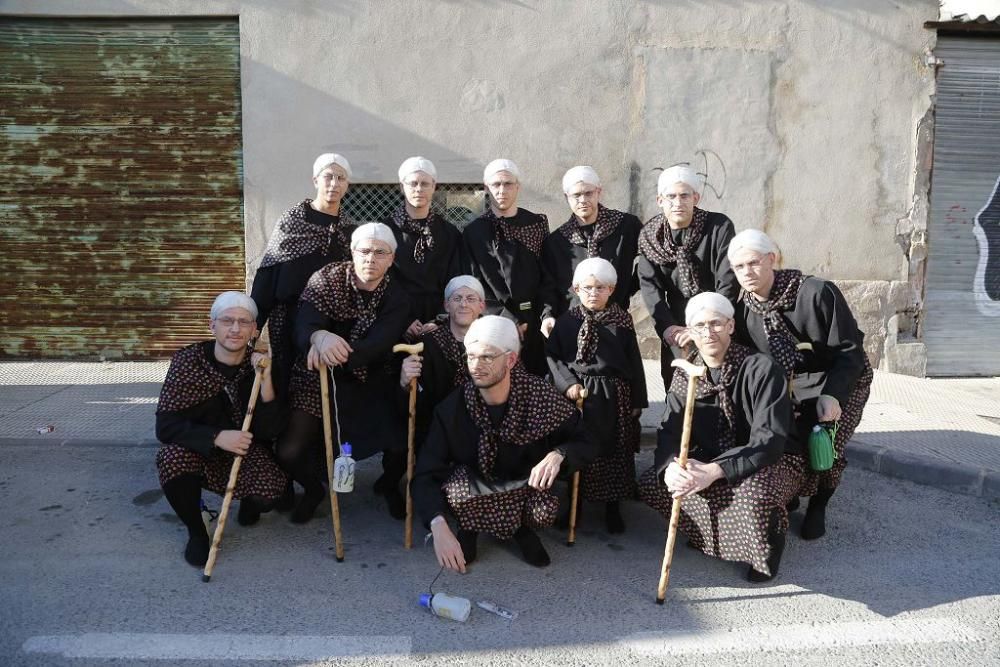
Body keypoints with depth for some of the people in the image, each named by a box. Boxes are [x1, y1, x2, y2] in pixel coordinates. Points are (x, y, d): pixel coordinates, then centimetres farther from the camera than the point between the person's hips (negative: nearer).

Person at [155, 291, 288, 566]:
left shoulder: (259, 366, -11)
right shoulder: (188, 360, -15)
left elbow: (270, 432, -14)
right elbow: (165, 426, -20)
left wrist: (266, 381, -28)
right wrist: (216, 438, -35)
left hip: (246, 453, 1)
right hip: (198, 453, 0)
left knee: (269, 490, -28)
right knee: (171, 457, -32)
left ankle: (249, 505, 14)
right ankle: (196, 532, -4)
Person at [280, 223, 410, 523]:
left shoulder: (396, 299, -6)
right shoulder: (327, 279, -9)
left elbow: (378, 346, -22)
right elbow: (303, 326, -23)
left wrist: (337, 352, -42)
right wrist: (319, 337, -48)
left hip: (369, 384, 1)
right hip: (317, 380, 0)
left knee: (402, 445, -15)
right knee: (289, 451, -12)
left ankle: (389, 484, 23)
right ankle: (313, 489, 25)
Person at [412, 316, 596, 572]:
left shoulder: (541, 396, -21)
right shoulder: (452, 407, -21)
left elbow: (585, 444, -11)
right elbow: (426, 474, -22)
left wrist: (558, 454, -35)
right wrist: (439, 528, -39)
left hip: (527, 483, 0)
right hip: (475, 482, 0)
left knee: (545, 512, -30)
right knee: (455, 489, -32)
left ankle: (522, 528, 8)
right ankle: (470, 526, 4)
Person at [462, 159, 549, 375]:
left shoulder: (537, 223, 8)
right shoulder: (474, 231, 1)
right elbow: (476, 283, -3)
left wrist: (546, 315, -2)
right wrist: (508, 320, -11)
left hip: (534, 321, 2)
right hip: (496, 321, -2)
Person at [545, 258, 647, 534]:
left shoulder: (622, 321, -1)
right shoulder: (567, 321, -1)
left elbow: (634, 362, 2)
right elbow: (551, 356, 1)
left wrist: (637, 401, 2)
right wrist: (567, 383, -12)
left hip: (614, 396, 0)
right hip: (577, 395, 0)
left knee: (614, 451, 7)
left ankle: (613, 507, 22)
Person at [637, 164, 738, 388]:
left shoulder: (719, 227, -10)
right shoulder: (649, 235, 1)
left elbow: (728, 283, -15)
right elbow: (649, 285, -8)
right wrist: (667, 327, -22)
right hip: (675, 335, 3)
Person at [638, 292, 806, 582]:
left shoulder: (761, 368, -22)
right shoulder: (686, 374, -4)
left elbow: (770, 439, -28)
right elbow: (669, 431, -9)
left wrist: (716, 471, -39)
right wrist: (670, 465, -33)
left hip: (772, 460, -5)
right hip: (713, 459, 5)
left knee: (753, 491, -39)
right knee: (650, 482, -12)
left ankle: (767, 545, -3)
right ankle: (710, 534, 10)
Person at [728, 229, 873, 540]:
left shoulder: (817, 293, -25)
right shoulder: (745, 310, -9)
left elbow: (850, 350, -21)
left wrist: (832, 395, -32)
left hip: (840, 383, -4)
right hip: (789, 387, 4)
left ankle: (817, 507, 9)